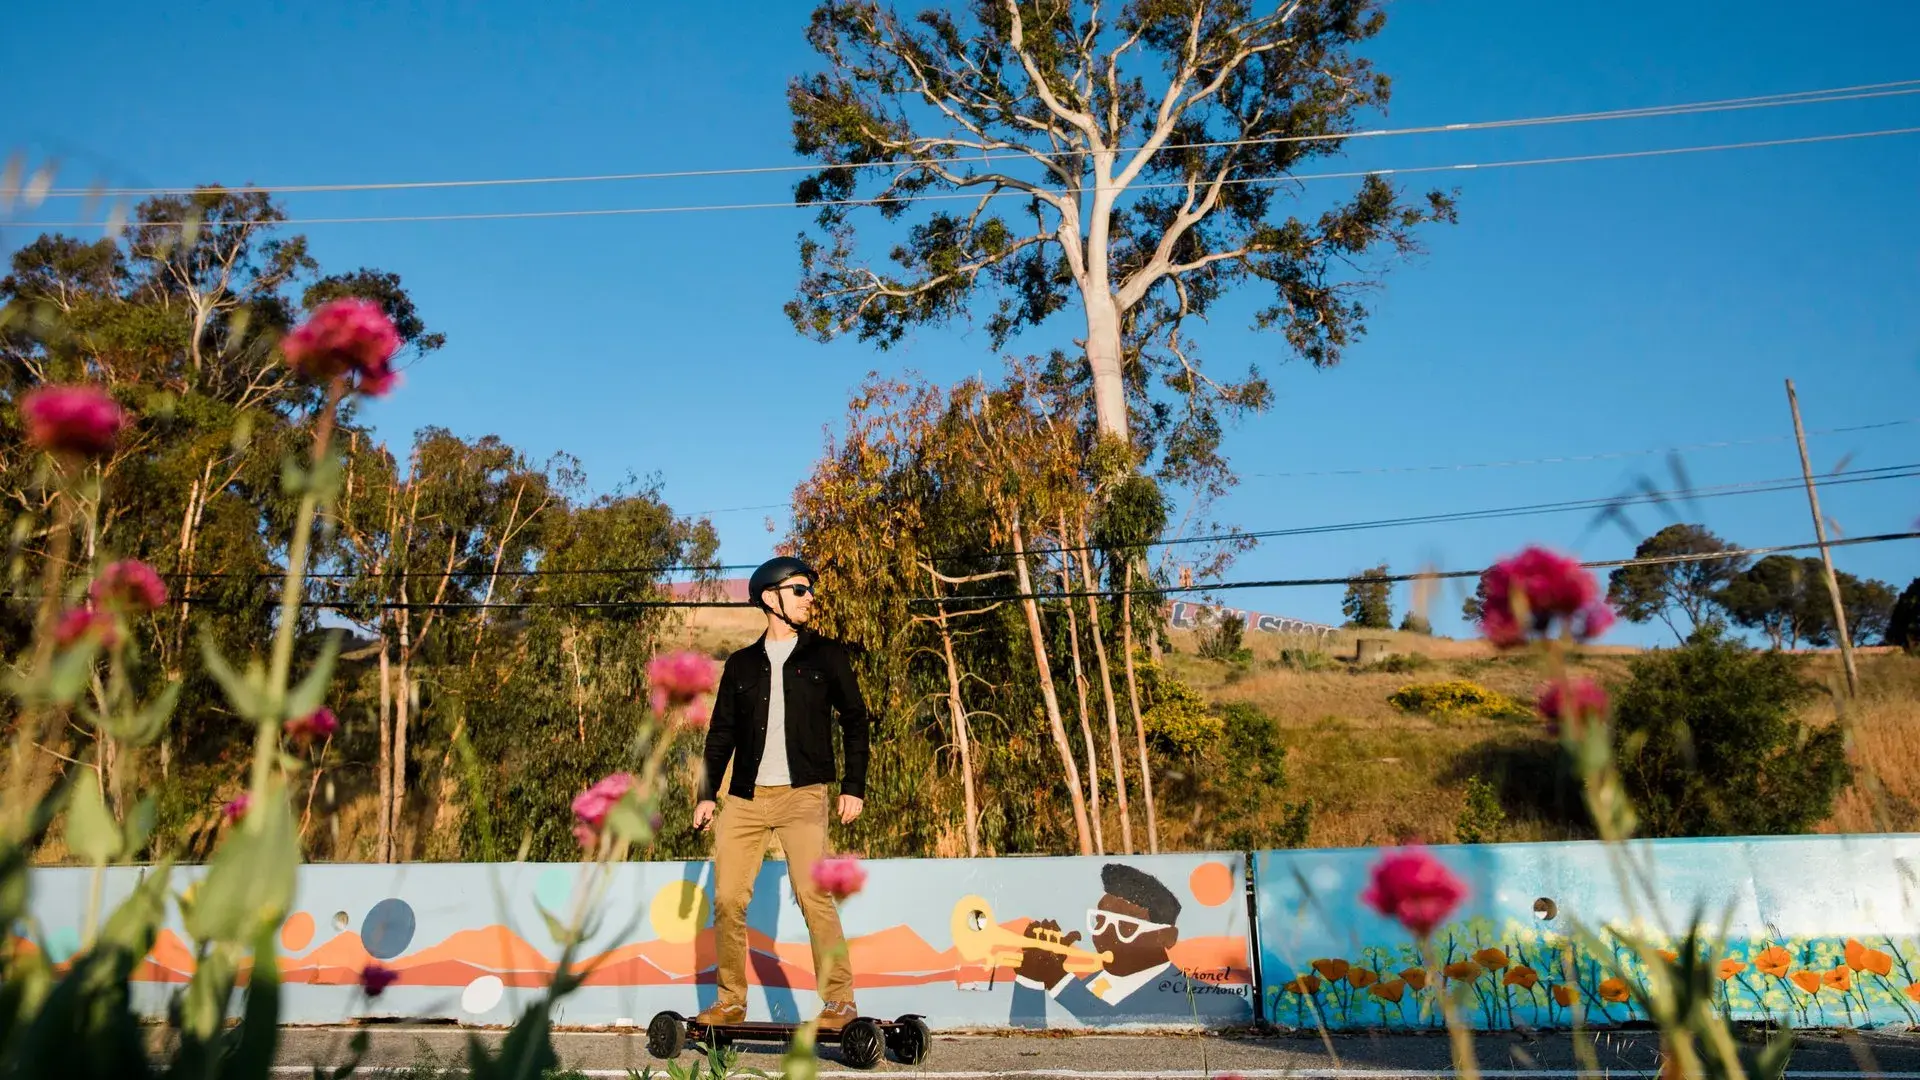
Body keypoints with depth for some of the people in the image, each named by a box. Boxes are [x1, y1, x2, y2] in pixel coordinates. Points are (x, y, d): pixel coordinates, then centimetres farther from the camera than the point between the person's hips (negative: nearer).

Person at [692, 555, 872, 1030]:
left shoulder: (826, 655, 8)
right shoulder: (741, 663, 14)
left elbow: (855, 719, 8)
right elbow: (721, 732, 15)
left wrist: (854, 785, 0)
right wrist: (707, 792, 7)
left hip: (802, 795, -3)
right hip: (744, 798, 3)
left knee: (812, 894, -14)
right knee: (727, 898, 1)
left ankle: (839, 1002, -6)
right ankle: (730, 1000, 16)